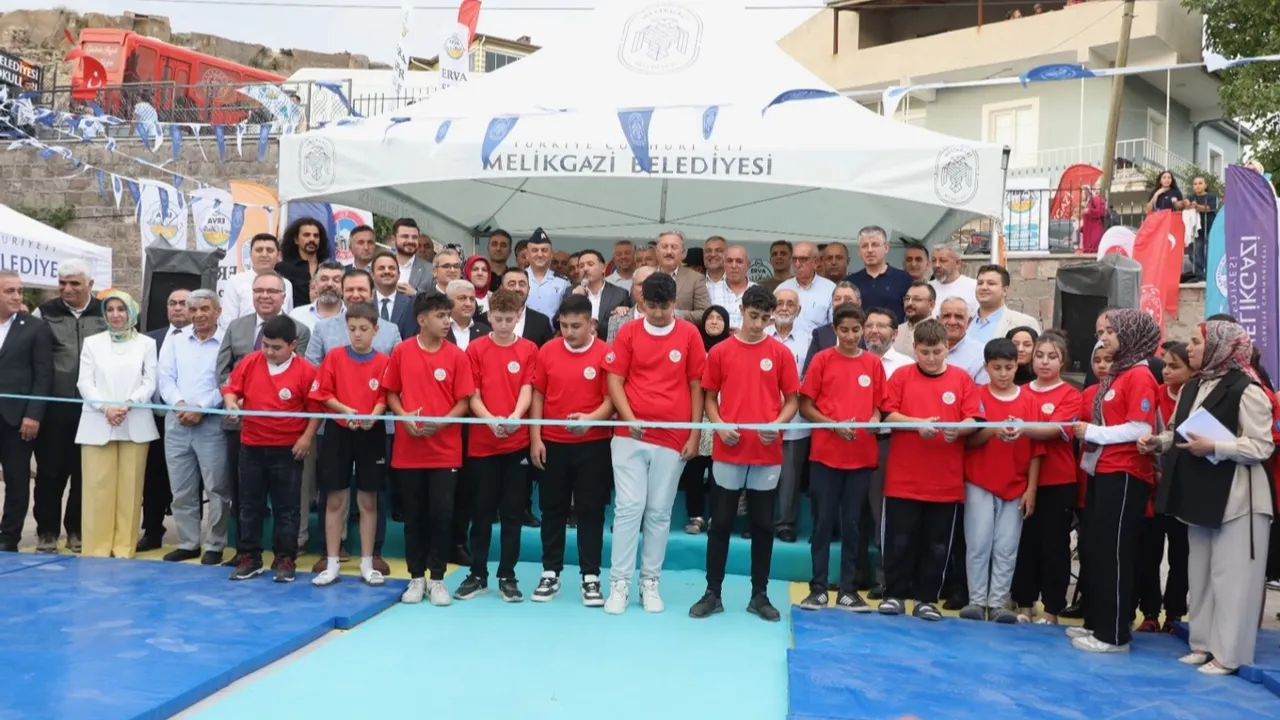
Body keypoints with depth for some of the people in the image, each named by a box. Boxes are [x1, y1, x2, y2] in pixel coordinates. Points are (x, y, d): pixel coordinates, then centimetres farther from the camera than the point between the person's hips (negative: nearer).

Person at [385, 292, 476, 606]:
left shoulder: (457, 356, -3)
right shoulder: (401, 352, 0)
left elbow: (463, 402, -2)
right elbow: (391, 393, 7)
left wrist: (441, 422, -18)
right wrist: (404, 416, -11)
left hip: (445, 451, -1)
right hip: (409, 450, 1)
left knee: (441, 514, 0)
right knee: (414, 515, 10)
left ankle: (437, 578, 14)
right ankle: (416, 578, 22)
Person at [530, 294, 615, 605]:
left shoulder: (605, 353, -8)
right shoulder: (547, 351, 1)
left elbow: (611, 399, -8)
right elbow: (538, 396, 5)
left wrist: (590, 418, -27)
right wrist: (535, 438, 0)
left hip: (592, 444, -2)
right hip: (553, 443, 3)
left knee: (590, 510, 5)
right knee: (552, 509, 11)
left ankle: (591, 577, 14)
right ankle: (550, 574, 22)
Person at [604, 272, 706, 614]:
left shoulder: (689, 334, 2)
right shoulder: (628, 332, 1)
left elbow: (696, 386, 4)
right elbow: (614, 381, 1)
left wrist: (694, 435, 1)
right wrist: (630, 419, -13)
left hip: (672, 438, 1)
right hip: (630, 436, 0)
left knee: (659, 512, 7)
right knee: (628, 507, -1)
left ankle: (650, 582, 18)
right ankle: (619, 582, 7)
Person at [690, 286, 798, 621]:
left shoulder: (781, 353, 2)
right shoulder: (719, 352, 1)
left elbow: (791, 401, 5)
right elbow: (710, 398, 6)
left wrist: (777, 424, -14)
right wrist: (720, 426, -11)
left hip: (768, 454, 1)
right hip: (728, 452, 0)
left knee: (763, 526, 9)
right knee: (721, 523, 6)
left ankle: (759, 595, 20)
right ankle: (713, 593, 17)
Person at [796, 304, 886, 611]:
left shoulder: (874, 363, 6)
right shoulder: (822, 360, -1)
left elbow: (878, 405, 12)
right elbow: (805, 406, -2)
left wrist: (874, 420, -10)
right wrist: (834, 425, -15)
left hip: (862, 456, 2)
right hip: (825, 454, -2)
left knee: (853, 524, 8)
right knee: (823, 522, 3)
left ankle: (848, 591, 16)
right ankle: (818, 589, 12)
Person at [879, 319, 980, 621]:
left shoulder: (962, 379, 4)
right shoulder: (901, 376, 2)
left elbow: (973, 420, 1)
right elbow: (888, 415, -4)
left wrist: (957, 428, -21)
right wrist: (918, 423, -19)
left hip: (947, 480, 1)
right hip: (903, 477, -1)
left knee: (937, 543, 8)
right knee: (899, 540, 5)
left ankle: (926, 599, 19)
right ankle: (895, 594, 17)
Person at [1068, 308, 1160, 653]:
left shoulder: (1139, 377, -12)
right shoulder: (1116, 374, 16)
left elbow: (1140, 429, -20)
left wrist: (1091, 432, -14)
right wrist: (1084, 432, 4)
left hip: (1125, 476, -9)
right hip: (1102, 472, 9)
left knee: (1114, 553, -3)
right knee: (1095, 549, 13)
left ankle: (1113, 635, 5)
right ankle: (1097, 623, 24)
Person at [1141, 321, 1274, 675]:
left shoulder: (1246, 390, -15)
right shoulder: (1191, 387, 11)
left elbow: (1262, 446, -18)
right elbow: (1182, 433, 19)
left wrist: (1214, 448, -24)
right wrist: (1159, 442, 0)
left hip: (1236, 498, -9)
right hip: (1200, 496, 9)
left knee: (1231, 576, -1)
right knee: (1200, 574, 14)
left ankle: (1228, 654, 8)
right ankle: (1204, 642, 25)